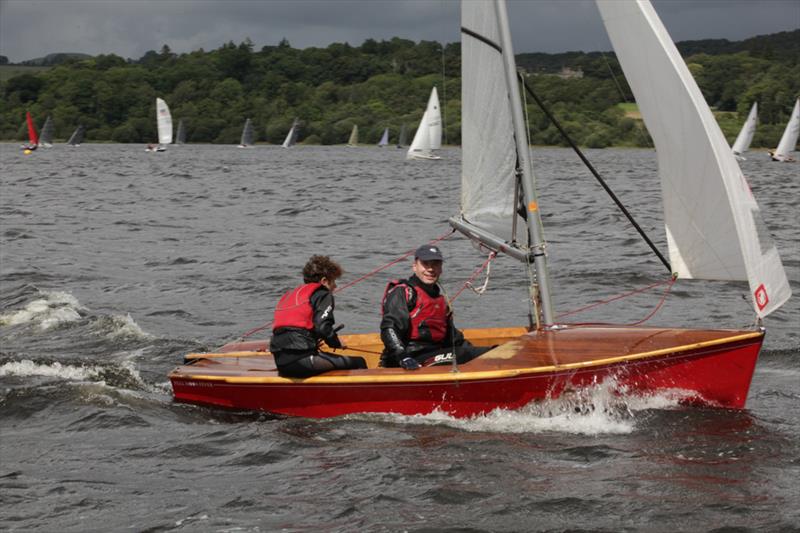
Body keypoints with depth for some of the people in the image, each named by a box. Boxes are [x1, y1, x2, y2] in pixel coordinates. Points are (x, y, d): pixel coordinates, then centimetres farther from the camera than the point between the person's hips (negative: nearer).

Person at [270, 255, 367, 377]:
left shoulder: (288, 295, 26)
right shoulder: (322, 294, 3)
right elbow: (323, 327, -12)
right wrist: (337, 343, 5)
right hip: (302, 359, -9)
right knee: (358, 363, -2)